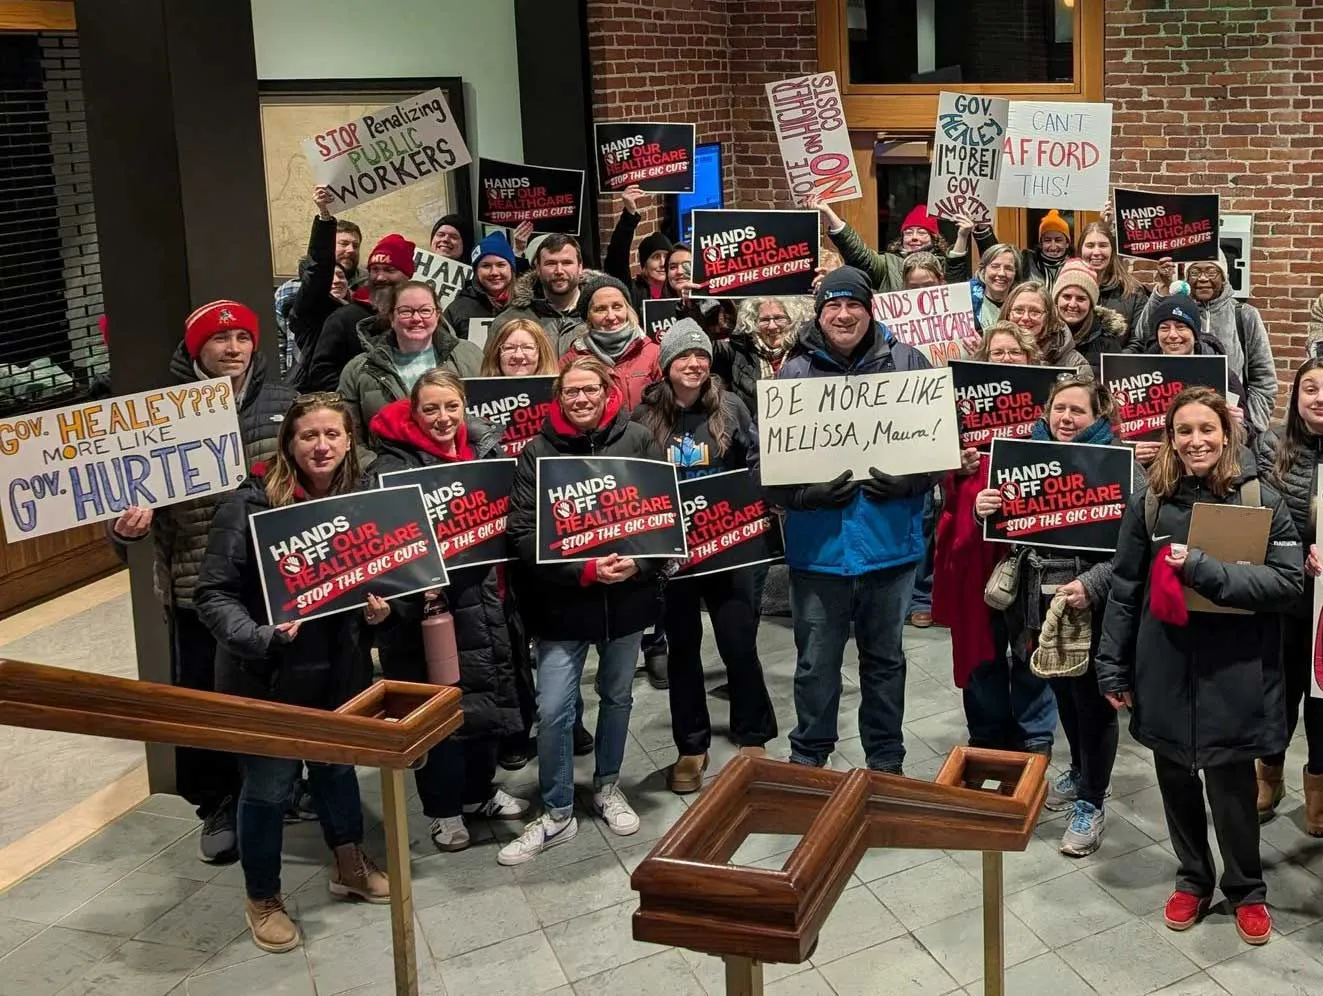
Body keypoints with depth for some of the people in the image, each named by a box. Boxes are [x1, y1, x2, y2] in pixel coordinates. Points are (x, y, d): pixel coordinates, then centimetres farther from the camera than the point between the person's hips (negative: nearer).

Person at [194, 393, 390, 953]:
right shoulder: (251, 504, -20)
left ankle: (350, 866, 46)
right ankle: (262, 899, 32)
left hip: (339, 667, 5)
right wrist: (260, 637, -33)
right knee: (268, 785, 9)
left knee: (338, 763, 23)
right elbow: (215, 595, -19)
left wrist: (377, 608, -8)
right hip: (267, 675, -5)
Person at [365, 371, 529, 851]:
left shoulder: (485, 448, 3)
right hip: (423, 601, -5)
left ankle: (479, 791, 34)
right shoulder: (393, 465, -13)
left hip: (478, 596, 5)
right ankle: (444, 808, 20)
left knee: (485, 691, 15)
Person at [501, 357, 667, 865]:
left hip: (628, 596, 2)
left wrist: (639, 562, -17)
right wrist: (585, 570, -19)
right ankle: (556, 814, 14)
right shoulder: (537, 452, -6)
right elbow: (523, 533, -10)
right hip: (563, 601, -2)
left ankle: (607, 785, 39)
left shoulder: (639, 441, -2)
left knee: (618, 696, 18)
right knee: (553, 710, -3)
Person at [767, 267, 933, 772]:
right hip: (818, 544, -1)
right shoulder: (794, 372, 0)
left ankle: (886, 762, 32)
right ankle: (808, 760, 30)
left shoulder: (905, 362, 1)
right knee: (815, 663, 11)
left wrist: (910, 481, -16)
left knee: (885, 657, 16)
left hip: (890, 539, 1)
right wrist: (806, 494, -18)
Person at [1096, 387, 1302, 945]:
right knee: (1175, 781, 14)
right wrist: (1113, 667, 3)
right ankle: (1193, 879, 36)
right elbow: (1125, 588, 4)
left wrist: (1204, 570, -23)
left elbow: (1289, 581, -13)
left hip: (1234, 674, -2)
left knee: (1232, 787, 6)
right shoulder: (1149, 501, 0)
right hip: (1164, 672, 2)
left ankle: (1245, 889, 30)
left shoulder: (1260, 499, -6)